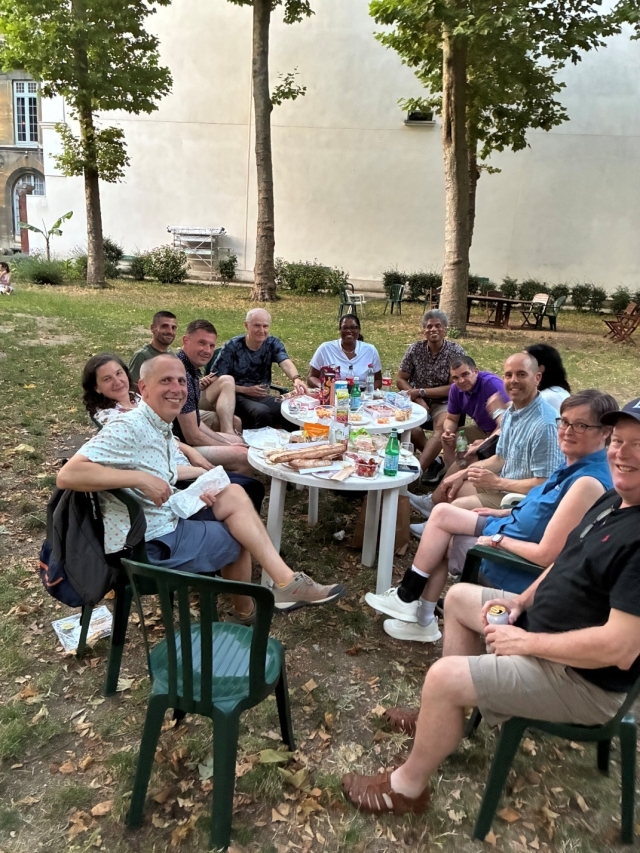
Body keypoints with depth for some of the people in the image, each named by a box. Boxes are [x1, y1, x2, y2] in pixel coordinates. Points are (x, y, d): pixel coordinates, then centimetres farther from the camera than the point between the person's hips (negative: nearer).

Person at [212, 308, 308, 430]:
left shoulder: (273, 344, 0)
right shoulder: (232, 347, -8)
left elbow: (286, 363, -21)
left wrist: (296, 378, -42)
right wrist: (246, 390, -14)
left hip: (263, 397, 3)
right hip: (238, 397, -3)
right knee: (262, 412, -33)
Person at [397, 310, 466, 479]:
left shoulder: (456, 352, -8)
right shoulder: (415, 349, -2)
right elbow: (400, 380, 2)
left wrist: (421, 391, -17)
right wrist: (418, 400, -15)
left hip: (444, 402, -2)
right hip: (418, 400, 2)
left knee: (442, 426, -33)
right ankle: (433, 461, -14)